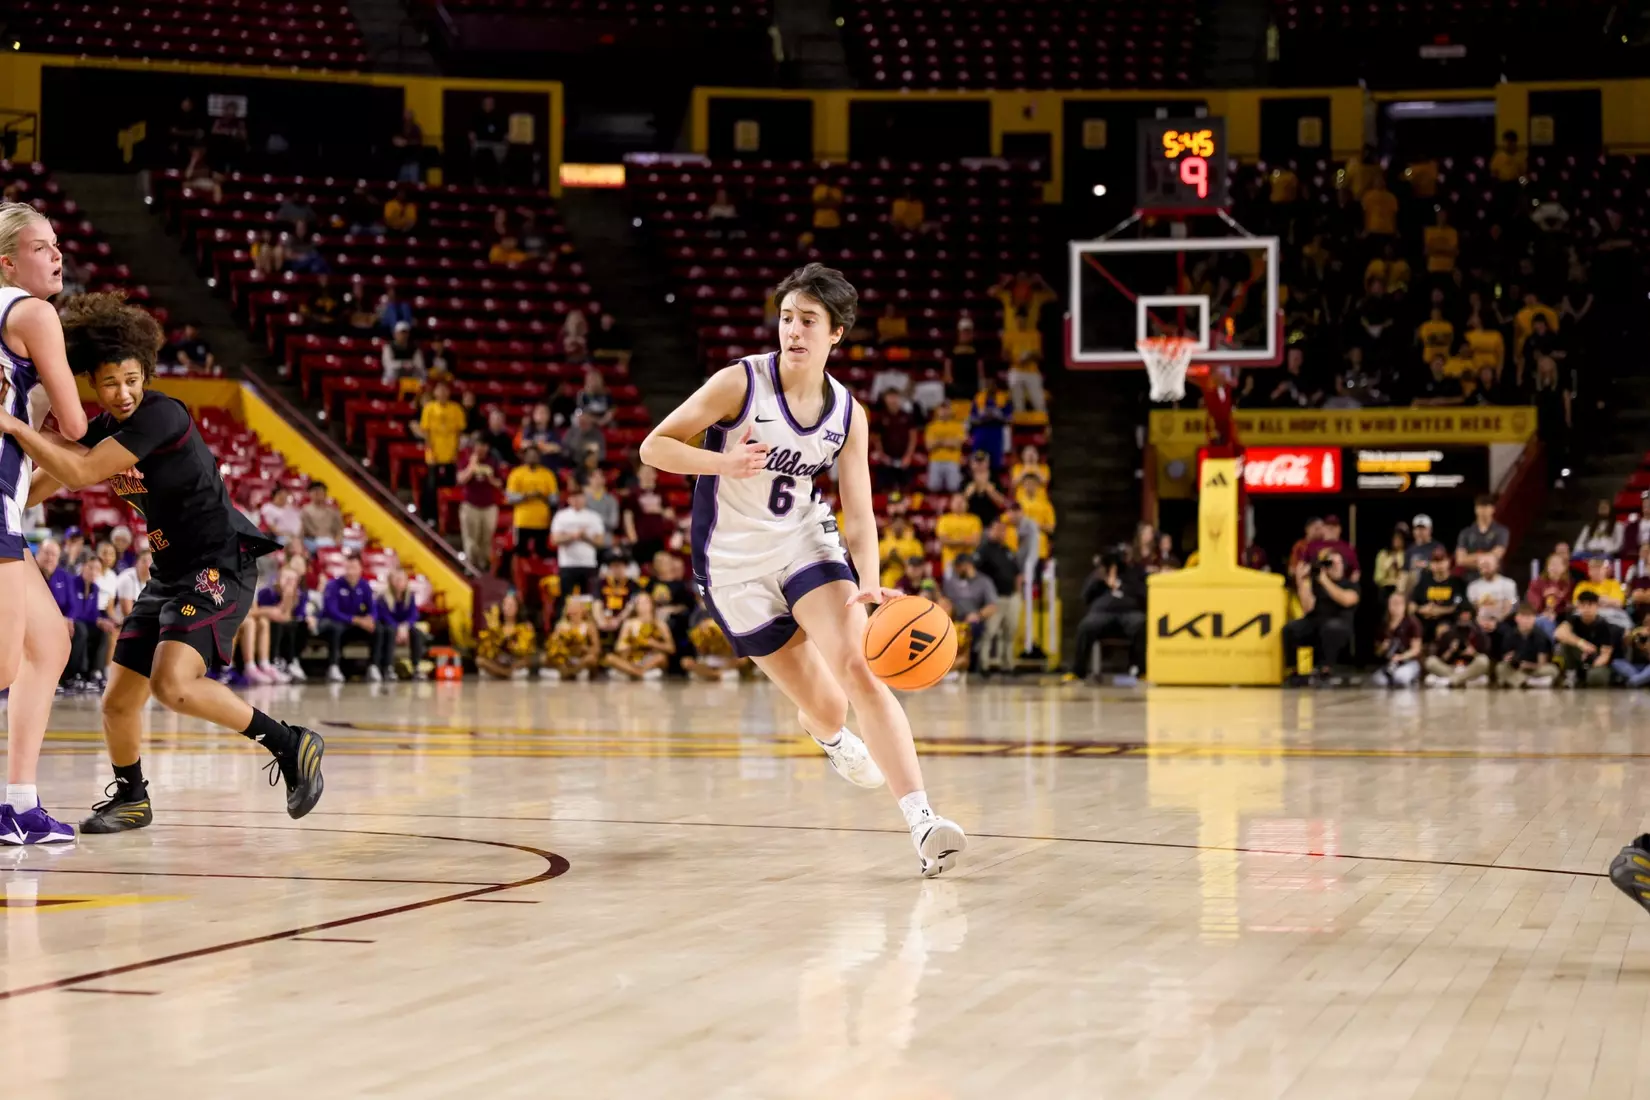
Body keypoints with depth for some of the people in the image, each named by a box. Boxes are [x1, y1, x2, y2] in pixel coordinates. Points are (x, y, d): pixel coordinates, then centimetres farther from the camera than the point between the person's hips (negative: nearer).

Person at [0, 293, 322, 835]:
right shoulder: (104, 428, 7)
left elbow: (81, 473, -24)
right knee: (117, 704, 9)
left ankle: (290, 746, -14)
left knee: (172, 684, -28)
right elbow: (49, 479, 19)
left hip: (220, 566, -9)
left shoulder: (160, 415, -19)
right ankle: (130, 797, 35)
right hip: (170, 574, 9)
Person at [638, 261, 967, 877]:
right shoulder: (740, 383, -14)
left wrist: (869, 585, -23)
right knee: (827, 707, 1)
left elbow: (859, 513, -4)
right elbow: (654, 446, -11)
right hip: (734, 564, -2)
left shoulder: (847, 415, -3)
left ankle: (921, 821, -29)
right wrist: (724, 462, -30)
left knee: (858, 669, -22)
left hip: (805, 542, 2)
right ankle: (826, 732, 43)